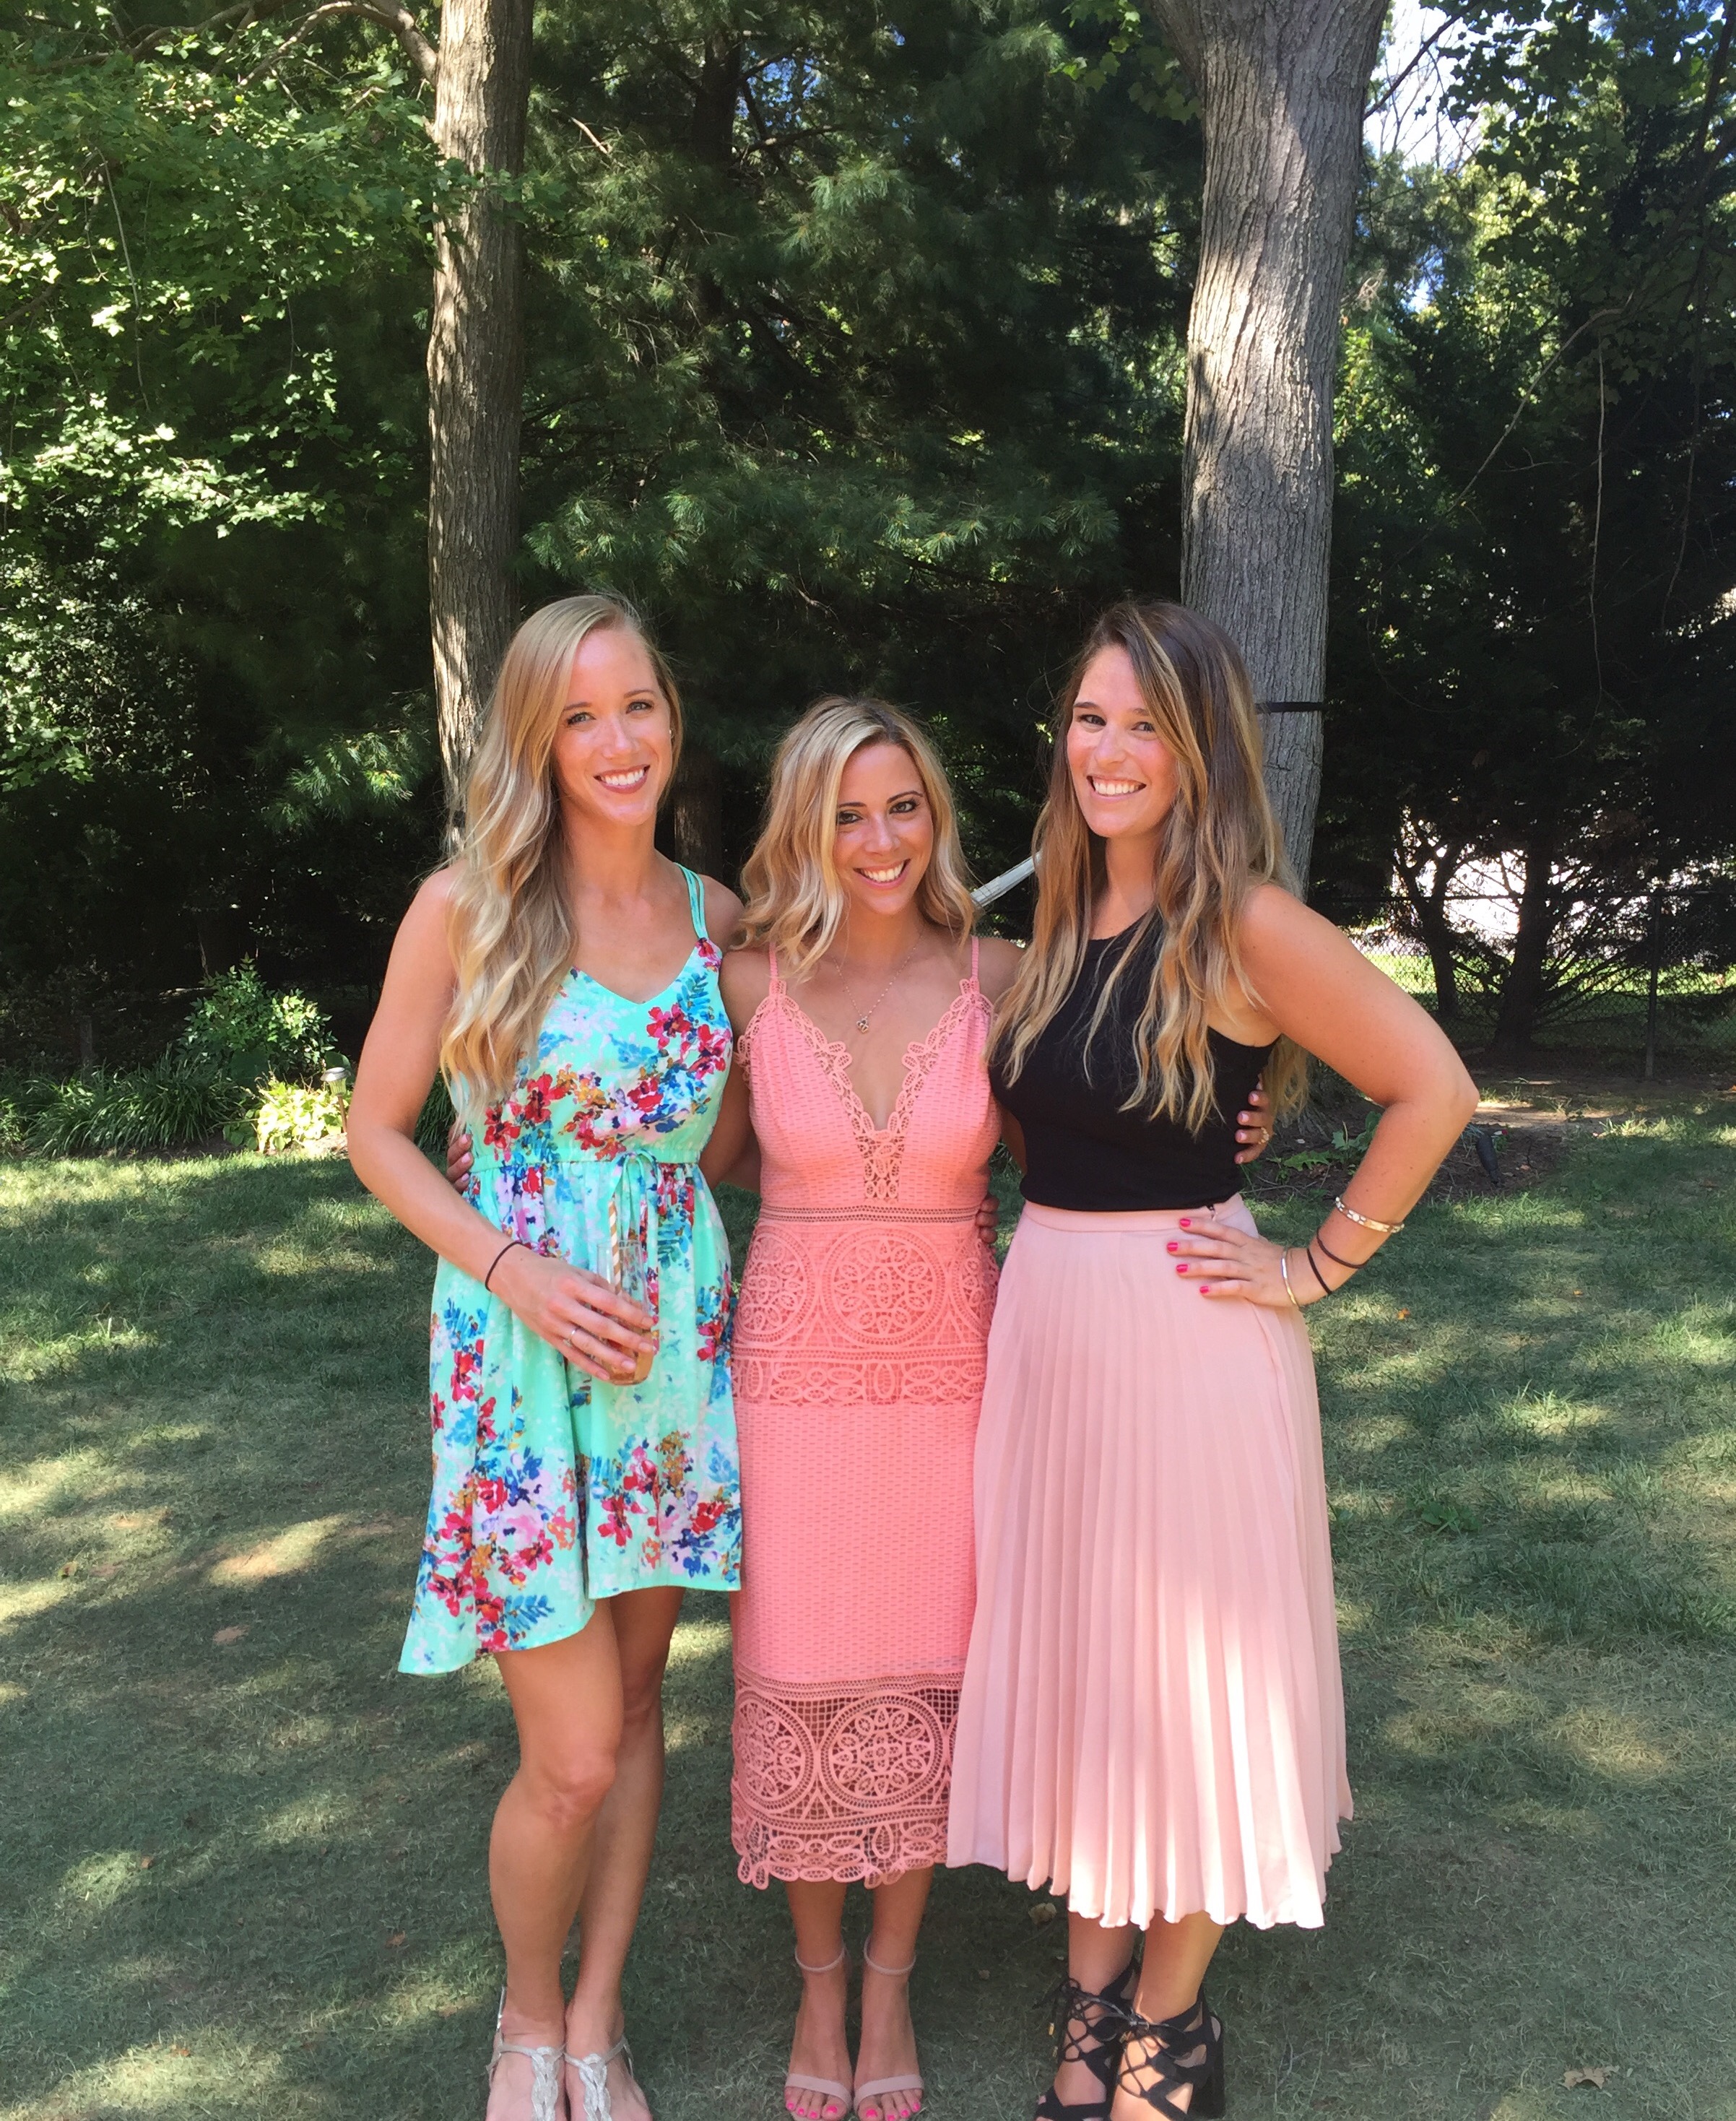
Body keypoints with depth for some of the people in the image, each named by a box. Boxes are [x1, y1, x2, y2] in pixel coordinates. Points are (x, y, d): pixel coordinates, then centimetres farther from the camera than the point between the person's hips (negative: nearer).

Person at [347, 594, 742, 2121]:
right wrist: (518, 1270, -14)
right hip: (523, 1347, -4)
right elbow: (377, 1132, -3)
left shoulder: (716, 917, 4)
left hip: (676, 1342, 4)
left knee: (637, 1701, 14)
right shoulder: (467, 908, -7)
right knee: (572, 1753, -2)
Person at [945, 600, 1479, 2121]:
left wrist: (1318, 1268, -11)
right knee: (1067, 1664, 14)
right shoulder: (1062, 922, 8)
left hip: (1188, 1337, -6)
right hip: (1043, 1320, 7)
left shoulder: (1247, 928, -12)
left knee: (1186, 1671, 7)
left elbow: (1434, 1090, -13)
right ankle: (1092, 1995, 32)